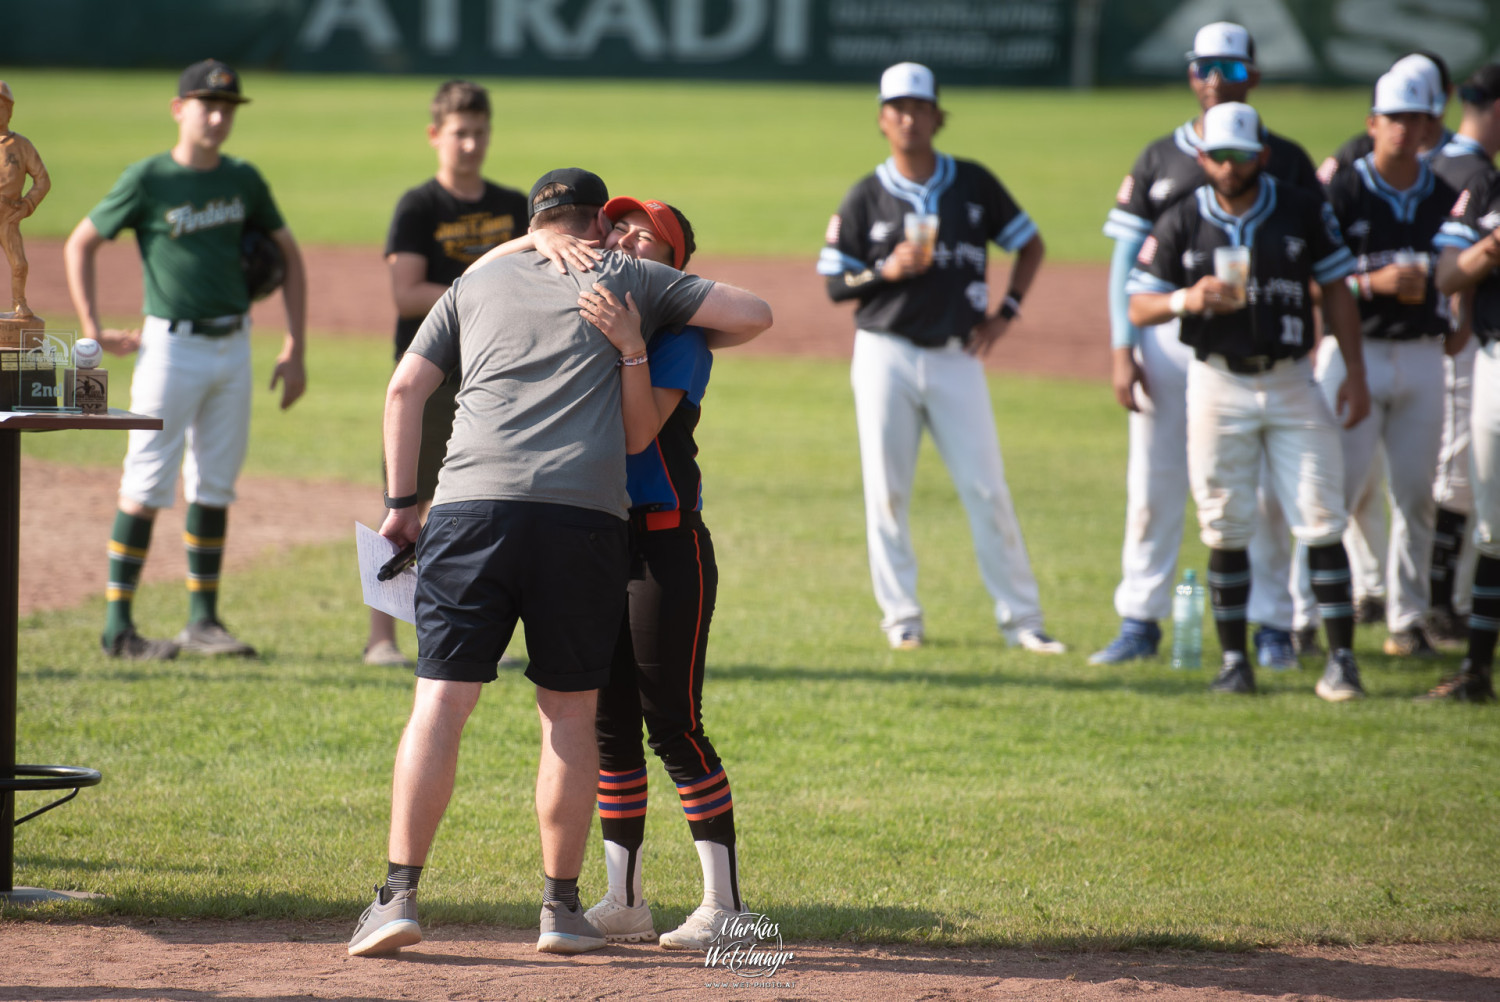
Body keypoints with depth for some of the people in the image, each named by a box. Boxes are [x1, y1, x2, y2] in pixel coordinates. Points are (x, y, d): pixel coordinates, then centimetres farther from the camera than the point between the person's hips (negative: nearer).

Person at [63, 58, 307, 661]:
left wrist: (295, 350, 9)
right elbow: (80, 244, 0)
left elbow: (288, 255, 15)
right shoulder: (147, 180, -7)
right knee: (147, 486, -5)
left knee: (214, 487, 9)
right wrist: (91, 333, -6)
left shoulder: (243, 181, 7)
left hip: (233, 349, 5)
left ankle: (203, 621, 16)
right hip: (172, 346, -5)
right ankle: (118, 626, -2)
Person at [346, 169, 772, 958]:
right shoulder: (624, 276, 18)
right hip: (585, 511, -1)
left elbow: (405, 388, 16)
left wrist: (401, 503, 19)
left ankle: (399, 894, -9)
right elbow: (753, 314, 15)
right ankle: (561, 907, 10)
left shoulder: (477, 283, 23)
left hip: (471, 506, 1)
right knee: (570, 713, 9)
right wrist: (690, 345, 35)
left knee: (440, 702, -1)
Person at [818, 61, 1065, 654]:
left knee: (987, 488, -2)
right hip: (886, 356, 0)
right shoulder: (866, 199, 1)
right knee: (887, 492, 1)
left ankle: (1020, 617, 3)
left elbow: (1030, 245, 14)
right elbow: (836, 285, 1)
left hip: (956, 358, 0)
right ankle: (901, 616, 10)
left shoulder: (973, 184, 4)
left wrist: (1005, 312, 3)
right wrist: (888, 272, -16)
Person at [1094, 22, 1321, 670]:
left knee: (1264, 489, 0)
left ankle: (1272, 625, 7)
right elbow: (1127, 256, 6)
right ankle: (1139, 622, 9)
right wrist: (1123, 349, -3)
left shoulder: (1285, 161, 6)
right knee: (1153, 484, 2)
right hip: (1168, 333, 1)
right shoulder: (1160, 160, 8)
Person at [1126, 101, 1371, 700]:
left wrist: (1356, 375, 0)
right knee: (1225, 529, 3)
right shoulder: (1182, 223, 0)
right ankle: (1234, 661, 11)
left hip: (1291, 382, 0)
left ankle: (1341, 659, -3)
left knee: (1322, 522, -6)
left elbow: (1335, 291, 6)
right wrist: (1187, 299, -21)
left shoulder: (1304, 213, 0)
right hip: (1218, 386, 0)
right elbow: (1138, 307, 0)